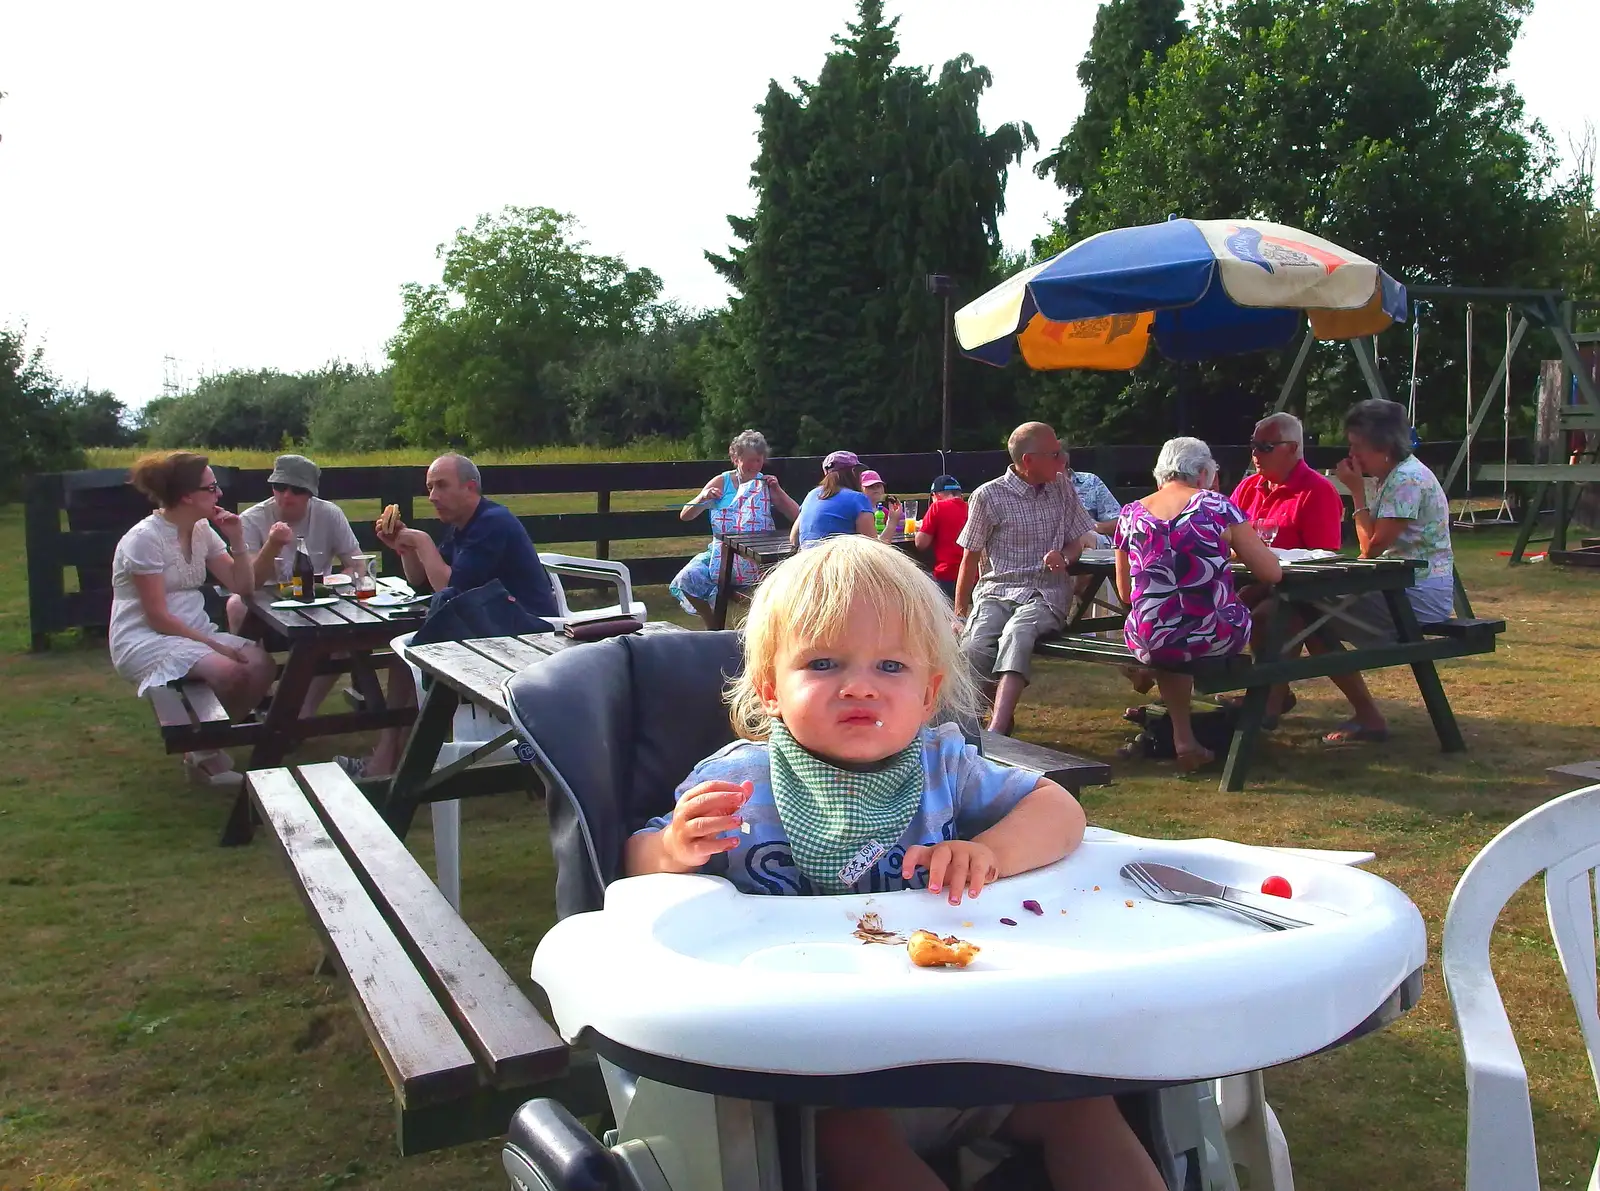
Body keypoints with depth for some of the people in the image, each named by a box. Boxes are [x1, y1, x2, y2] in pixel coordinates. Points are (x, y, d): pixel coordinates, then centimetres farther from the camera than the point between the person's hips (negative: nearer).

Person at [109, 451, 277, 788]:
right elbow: (157, 616, -18)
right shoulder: (145, 538, -15)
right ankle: (202, 753, -6)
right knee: (228, 671, -31)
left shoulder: (203, 530, 7)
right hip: (145, 640, -7)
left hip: (195, 631, 7)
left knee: (262, 664, -19)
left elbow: (242, 586, 9)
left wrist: (236, 540, -4)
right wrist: (213, 644, -21)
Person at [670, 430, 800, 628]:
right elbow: (685, 515, 3)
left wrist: (777, 490, -7)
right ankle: (712, 626, 0)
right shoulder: (722, 482, 5)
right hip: (721, 550, 1)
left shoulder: (766, 484, 9)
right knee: (687, 578, -22)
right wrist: (703, 498, -17)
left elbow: (796, 516, 4)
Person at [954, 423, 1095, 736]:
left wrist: (1064, 557, -4)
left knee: (1016, 634, -36)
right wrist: (959, 614, 5)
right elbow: (970, 558, 6)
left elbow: (1076, 542, 21)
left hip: (1045, 593, 0)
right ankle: (1002, 716, -11)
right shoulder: (988, 496, 0)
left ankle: (995, 733, -48)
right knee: (974, 646, -34)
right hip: (996, 590, 0)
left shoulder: (1063, 489, 11)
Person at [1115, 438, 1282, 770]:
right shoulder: (1218, 506, -3)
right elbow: (1272, 573, -1)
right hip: (1213, 637, -2)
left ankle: (1183, 737, 29)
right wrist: (1235, 547, 19)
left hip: (1149, 643, 2)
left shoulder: (1130, 514, 5)